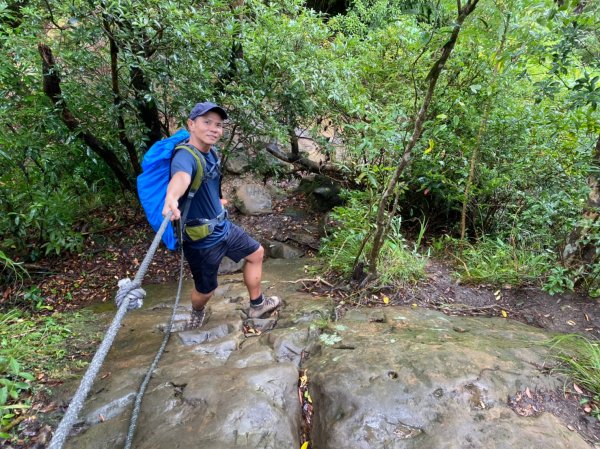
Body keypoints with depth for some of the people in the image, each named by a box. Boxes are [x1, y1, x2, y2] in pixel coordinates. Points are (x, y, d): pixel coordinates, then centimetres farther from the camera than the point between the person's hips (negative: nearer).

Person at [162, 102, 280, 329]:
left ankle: (257, 305, 39)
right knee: (205, 290, 10)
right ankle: (197, 313, 48)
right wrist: (171, 199, -74)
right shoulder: (186, 156, -28)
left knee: (256, 253, 21)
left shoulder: (211, 153, -1)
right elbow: (181, 176, -54)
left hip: (223, 226, 9)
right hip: (202, 239, -9)